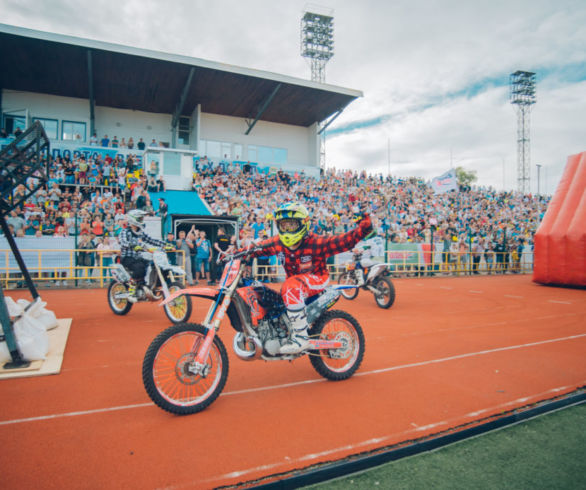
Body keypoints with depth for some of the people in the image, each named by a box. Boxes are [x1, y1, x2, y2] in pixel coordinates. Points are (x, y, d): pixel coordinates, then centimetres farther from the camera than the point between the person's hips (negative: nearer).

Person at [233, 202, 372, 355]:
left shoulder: (315, 243, -21)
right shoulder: (277, 243, -5)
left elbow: (346, 240, -24)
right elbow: (257, 248, 8)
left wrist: (363, 227, -38)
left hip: (317, 278, -7)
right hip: (294, 280, 7)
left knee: (291, 286, -37)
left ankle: (300, 337, -34)